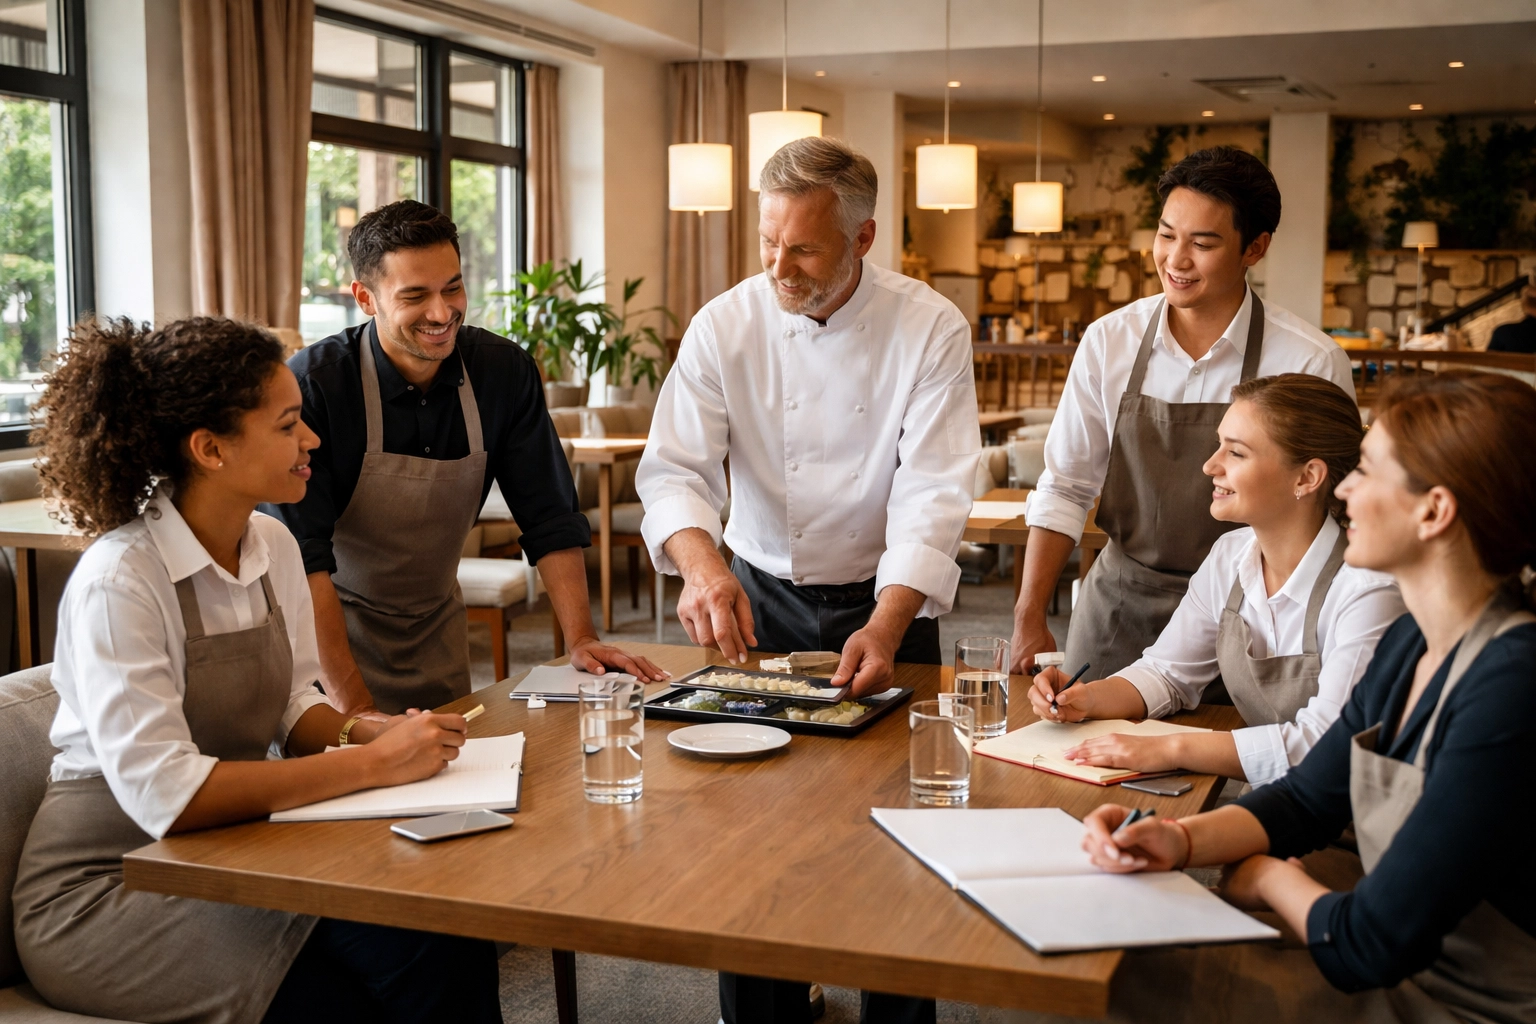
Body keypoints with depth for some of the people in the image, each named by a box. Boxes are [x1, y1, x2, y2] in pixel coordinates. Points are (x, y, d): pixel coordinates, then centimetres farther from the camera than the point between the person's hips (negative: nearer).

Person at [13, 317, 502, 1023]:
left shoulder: (273, 547, 3)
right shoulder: (117, 582, -20)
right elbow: (164, 793, -28)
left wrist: (363, 733, -10)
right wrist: (372, 764, -28)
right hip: (107, 892, -6)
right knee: (412, 953, -24)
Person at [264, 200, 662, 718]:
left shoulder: (504, 371, -9)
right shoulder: (314, 384, -23)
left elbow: (549, 518, -4)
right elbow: (302, 558, -29)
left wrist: (581, 639, -15)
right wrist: (357, 708, -37)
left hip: (437, 627, 4)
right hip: (328, 628, -4)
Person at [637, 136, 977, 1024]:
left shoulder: (930, 330, -14)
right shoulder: (726, 326, -9)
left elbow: (933, 495, -19)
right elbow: (676, 467, -14)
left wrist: (887, 626, -34)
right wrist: (704, 563, -36)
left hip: (883, 598, -1)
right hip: (762, 594, 2)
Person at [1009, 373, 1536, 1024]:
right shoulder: (1411, 642, 2)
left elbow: (1370, 945, -26)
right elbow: (1306, 800, 10)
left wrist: (1269, 877, -6)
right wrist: (1182, 840, -9)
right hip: (1401, 971, 7)